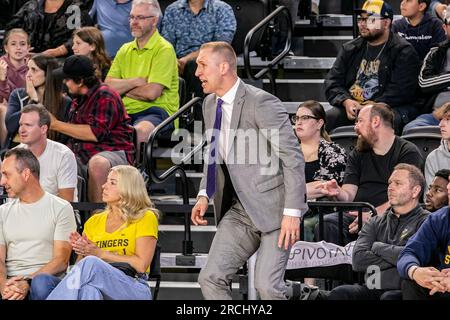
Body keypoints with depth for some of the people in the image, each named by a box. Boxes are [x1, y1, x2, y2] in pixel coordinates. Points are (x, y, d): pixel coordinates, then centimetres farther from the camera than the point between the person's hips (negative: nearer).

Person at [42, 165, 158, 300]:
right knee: (89, 289, -39)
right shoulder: (94, 221, 23)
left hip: (134, 288, -3)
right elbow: (79, 264, 19)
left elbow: (141, 265, -4)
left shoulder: (145, 218, 7)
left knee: (91, 263, -36)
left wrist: (100, 253, -5)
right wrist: (82, 250, -4)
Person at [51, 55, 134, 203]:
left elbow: (96, 133, -18)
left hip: (112, 152, -8)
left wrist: (57, 125, -12)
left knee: (97, 163, -41)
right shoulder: (79, 100, 20)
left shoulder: (105, 96, -7)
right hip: (80, 156, 8)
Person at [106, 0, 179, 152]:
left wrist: (123, 88, 2)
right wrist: (136, 82, -7)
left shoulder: (164, 49, -4)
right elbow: (108, 87, 7)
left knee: (138, 132, -39)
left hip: (156, 111, -6)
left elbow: (152, 93, -13)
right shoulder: (125, 50, 18)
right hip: (126, 111, 6)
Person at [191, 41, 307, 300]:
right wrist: (205, 195, 6)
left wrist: (292, 212, -20)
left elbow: (292, 158, -17)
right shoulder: (210, 104, 8)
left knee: (267, 286, -15)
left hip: (274, 208, -8)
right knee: (211, 278, -2)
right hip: (240, 210, 8)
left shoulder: (262, 103, -17)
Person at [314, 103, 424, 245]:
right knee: (326, 224, -27)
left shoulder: (408, 152, 4)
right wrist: (338, 193, -13)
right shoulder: (358, 155, 22)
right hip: (355, 215, 5)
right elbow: (349, 195, 12)